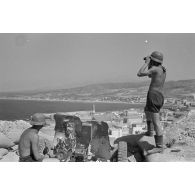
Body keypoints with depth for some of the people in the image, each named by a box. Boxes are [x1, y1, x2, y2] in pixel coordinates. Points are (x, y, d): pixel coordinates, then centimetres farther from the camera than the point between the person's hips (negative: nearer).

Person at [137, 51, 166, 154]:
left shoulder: (155, 68, -11)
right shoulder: (162, 69, 17)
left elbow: (139, 74, -16)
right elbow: (150, 76, 32)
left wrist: (147, 62, -5)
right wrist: (148, 64, 22)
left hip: (154, 97, -10)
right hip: (160, 98, 10)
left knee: (156, 122, -10)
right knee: (146, 110, 35)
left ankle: (159, 147, -9)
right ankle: (150, 131, 45)